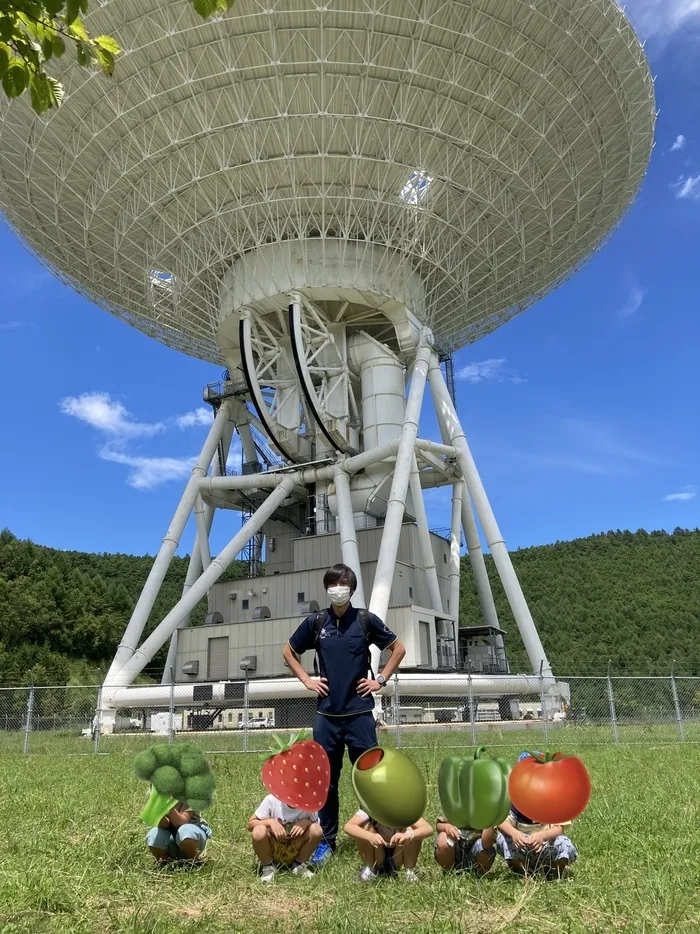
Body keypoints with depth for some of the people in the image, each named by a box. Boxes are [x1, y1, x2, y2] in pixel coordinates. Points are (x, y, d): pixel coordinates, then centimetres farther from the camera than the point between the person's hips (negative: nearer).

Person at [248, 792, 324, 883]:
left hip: (295, 850, 1)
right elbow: (250, 824, -14)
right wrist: (270, 822, -31)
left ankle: (298, 865, 1)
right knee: (259, 831, -33)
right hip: (272, 849, -1)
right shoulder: (271, 800, -21)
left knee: (317, 830, -25)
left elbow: (316, 824, -5)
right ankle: (268, 866, -2)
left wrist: (306, 822, -26)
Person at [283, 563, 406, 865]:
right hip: (326, 714, 2)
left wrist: (381, 680, 1)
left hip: (359, 713, -2)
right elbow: (289, 652, 17)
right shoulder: (315, 623, 2)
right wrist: (306, 680, 6)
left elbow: (398, 648, 7)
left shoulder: (366, 620, -3)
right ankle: (327, 840, 24)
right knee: (326, 780, 10)